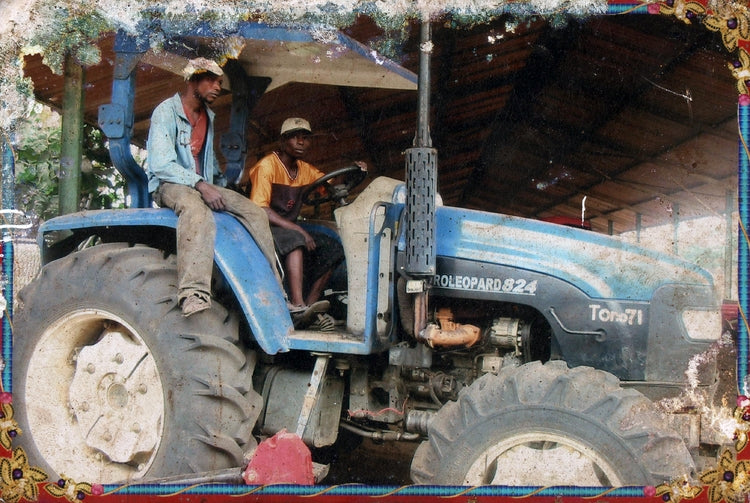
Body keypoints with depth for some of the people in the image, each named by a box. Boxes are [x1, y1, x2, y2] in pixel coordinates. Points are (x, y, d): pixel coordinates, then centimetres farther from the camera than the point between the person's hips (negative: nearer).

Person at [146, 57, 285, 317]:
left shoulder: (208, 117, 19)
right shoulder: (166, 111, -7)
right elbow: (160, 164, -18)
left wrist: (219, 188, 17)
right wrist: (200, 185, -27)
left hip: (205, 186, 8)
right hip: (169, 185, -7)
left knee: (256, 213, -12)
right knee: (196, 209, -42)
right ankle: (193, 293, -56)